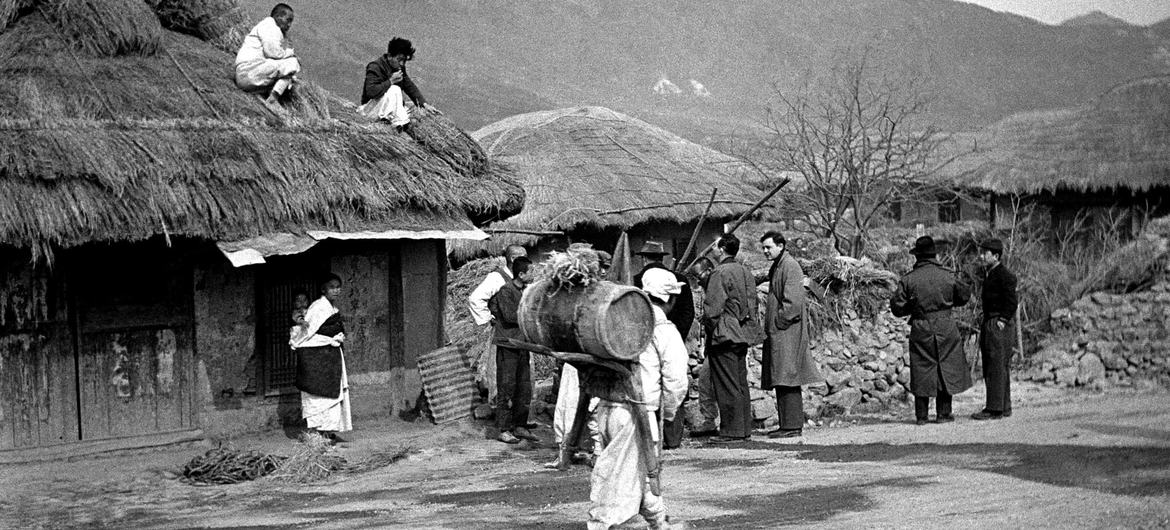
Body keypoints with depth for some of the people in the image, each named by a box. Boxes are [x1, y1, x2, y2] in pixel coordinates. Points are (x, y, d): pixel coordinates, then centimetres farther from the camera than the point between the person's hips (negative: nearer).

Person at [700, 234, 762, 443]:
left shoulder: (720, 273, -14)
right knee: (741, 383, 13)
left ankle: (731, 431, -4)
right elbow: (753, 303, 16)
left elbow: (712, 307, -18)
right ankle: (744, 429, 16)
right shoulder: (746, 272, 12)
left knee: (726, 385, -5)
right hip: (743, 335, 9)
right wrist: (748, 328, 18)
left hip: (724, 336, -9)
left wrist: (711, 329, -5)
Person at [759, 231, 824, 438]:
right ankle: (788, 424, 12)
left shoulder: (790, 266, -11)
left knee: (787, 379, -10)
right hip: (777, 332, 10)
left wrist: (778, 323, -15)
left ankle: (792, 426, -10)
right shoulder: (776, 267, 19)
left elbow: (792, 302, -19)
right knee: (781, 381, 9)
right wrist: (769, 326, 16)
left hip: (788, 332, -10)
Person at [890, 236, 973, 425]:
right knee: (947, 368, 10)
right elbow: (964, 295, 11)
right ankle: (943, 413, 11)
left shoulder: (908, 279, -6)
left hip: (920, 330, 0)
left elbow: (897, 308, -4)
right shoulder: (948, 275, -3)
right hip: (946, 327, 0)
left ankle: (921, 415, 6)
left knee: (922, 370, 6)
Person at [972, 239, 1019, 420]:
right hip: (988, 324, 10)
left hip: (999, 325, -10)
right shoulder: (990, 275, 18)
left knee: (998, 367, -9)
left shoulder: (1005, 276, -12)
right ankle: (1003, 407, 18)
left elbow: (1012, 301, -16)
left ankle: (995, 409, -8)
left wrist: (1002, 320, -17)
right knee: (989, 369, 12)